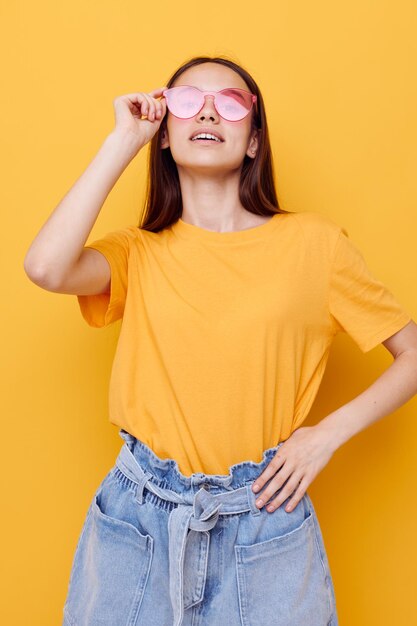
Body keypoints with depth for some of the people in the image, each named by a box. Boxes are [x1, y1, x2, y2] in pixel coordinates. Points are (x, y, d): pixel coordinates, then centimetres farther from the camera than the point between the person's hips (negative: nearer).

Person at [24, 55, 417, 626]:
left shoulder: (314, 242, -3)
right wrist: (124, 139, -12)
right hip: (139, 514, 1)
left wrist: (328, 434, -9)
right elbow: (46, 268, -21)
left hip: (263, 514, 0)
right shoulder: (139, 251, 0)